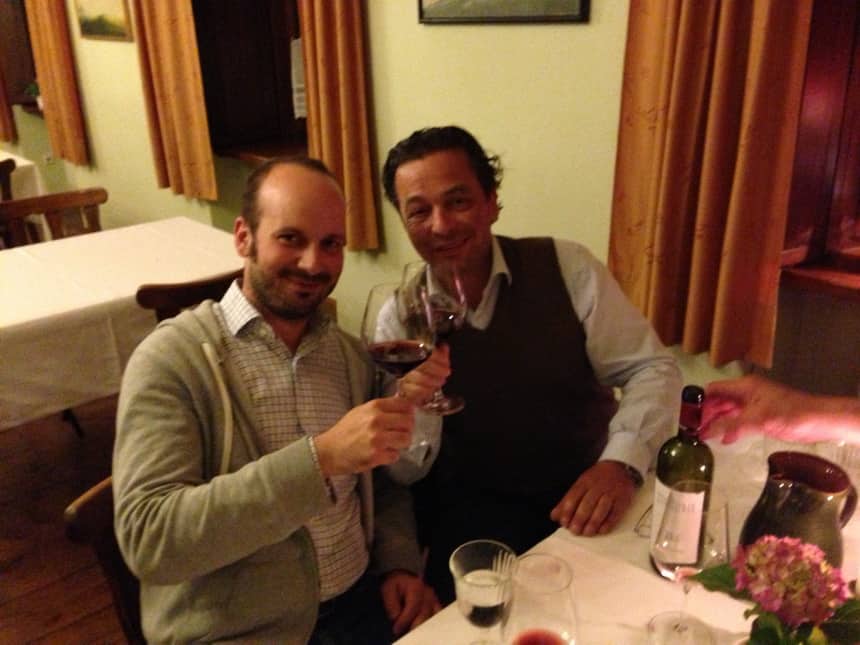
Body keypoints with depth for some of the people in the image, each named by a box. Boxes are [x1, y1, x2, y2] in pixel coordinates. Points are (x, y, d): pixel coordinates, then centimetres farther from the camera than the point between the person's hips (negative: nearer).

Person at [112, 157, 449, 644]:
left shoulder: (352, 356, 6)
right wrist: (320, 457, -28)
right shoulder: (172, 359, -11)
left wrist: (399, 565, -2)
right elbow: (147, 537, -21)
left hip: (364, 605, 5)